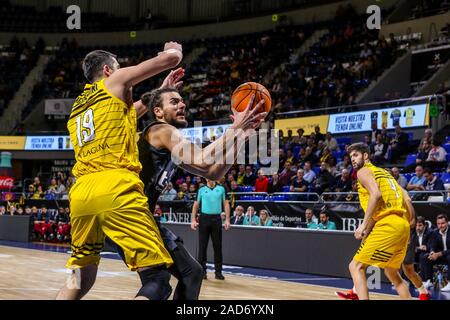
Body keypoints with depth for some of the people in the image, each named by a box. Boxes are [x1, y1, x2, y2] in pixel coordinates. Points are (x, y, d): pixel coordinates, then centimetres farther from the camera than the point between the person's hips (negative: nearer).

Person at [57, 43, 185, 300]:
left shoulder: (77, 107, 30)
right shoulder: (115, 81, 13)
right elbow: (172, 58, 9)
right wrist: (174, 49, 32)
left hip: (80, 192, 7)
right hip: (116, 188, -7)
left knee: (80, 277, 22)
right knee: (157, 277, -9)